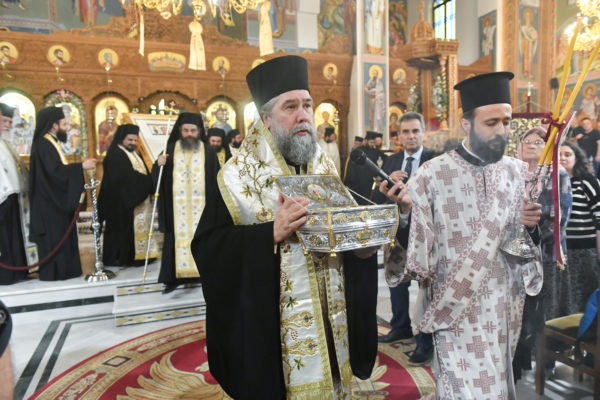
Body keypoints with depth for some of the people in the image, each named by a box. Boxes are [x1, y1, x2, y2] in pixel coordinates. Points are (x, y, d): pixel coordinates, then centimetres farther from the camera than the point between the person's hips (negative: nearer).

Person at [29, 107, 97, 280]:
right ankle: (53, 272, 6)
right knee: (54, 237, -3)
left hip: (56, 201, 10)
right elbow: (56, 171, -24)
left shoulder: (50, 143, 15)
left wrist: (80, 166, 10)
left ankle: (62, 270, 20)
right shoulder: (44, 145, -16)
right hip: (50, 203, -10)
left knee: (61, 236, 13)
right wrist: (81, 166, -22)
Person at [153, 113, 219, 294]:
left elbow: (216, 179, 3)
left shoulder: (208, 152, 5)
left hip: (201, 206, 0)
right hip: (176, 206, 1)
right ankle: (173, 277, 10)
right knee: (176, 239, 1)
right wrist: (159, 165, -15)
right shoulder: (170, 150, 7)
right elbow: (158, 178, 6)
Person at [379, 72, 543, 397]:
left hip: (505, 304, 5)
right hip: (457, 305, -4)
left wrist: (532, 225, -12)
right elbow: (415, 243, -13)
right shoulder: (433, 174, -12)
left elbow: (526, 243, 9)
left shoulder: (519, 172, 1)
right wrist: (405, 210, -30)